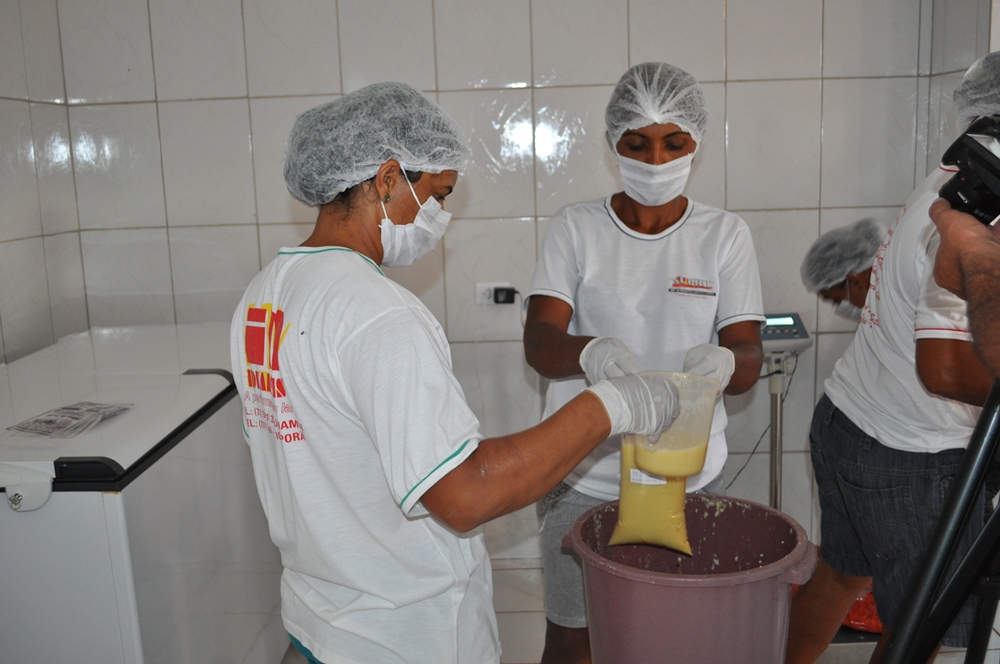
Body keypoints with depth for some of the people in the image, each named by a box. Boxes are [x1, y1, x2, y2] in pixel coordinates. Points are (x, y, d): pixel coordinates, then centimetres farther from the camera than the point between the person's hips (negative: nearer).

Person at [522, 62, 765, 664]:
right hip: (583, 473, 0)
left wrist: (723, 362, -31)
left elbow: (749, 358, -7)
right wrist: (590, 352, -37)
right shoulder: (575, 228, -2)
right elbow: (539, 342, -14)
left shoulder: (725, 235, 0)